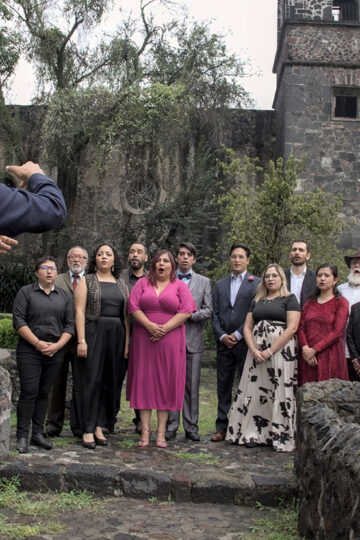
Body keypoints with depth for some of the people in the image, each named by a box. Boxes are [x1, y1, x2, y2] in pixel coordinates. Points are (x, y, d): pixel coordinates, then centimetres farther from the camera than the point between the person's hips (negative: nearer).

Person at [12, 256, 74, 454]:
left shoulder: (64, 296, 14)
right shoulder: (26, 292, 4)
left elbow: (70, 324, 9)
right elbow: (18, 320, -6)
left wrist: (57, 345, -6)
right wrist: (38, 343, -13)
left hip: (55, 351, 3)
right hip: (29, 351, -3)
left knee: (44, 393, 7)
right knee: (29, 392, -6)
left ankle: (38, 434, 14)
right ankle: (22, 436, 2)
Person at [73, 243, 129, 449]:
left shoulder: (121, 284, 14)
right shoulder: (86, 281, 4)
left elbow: (126, 315, 10)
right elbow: (79, 311, -5)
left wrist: (127, 342, 1)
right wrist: (81, 340, -14)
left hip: (116, 336, 4)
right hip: (93, 334, -4)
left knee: (110, 382, 5)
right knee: (90, 380, -3)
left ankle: (100, 426, 14)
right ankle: (87, 430, 3)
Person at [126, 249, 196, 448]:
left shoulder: (179, 286, 7)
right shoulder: (142, 283, 10)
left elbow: (186, 311, -4)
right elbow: (133, 307, -1)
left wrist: (164, 328, -13)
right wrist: (150, 326, -14)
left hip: (170, 341, -1)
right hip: (144, 340, 1)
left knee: (166, 382, 0)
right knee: (144, 380, 0)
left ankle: (161, 432, 6)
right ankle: (145, 430, 5)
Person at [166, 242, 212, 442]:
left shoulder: (204, 282, 11)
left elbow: (209, 311, 4)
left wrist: (189, 314, -10)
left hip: (193, 339, 0)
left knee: (192, 386, 2)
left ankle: (191, 427, 9)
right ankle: (171, 426, 10)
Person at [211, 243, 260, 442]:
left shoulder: (256, 284, 2)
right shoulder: (219, 285, 16)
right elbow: (215, 314, 11)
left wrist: (238, 335, -10)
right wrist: (222, 336, -4)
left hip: (246, 342, -4)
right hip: (224, 343, 4)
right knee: (223, 386, 7)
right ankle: (222, 427, 14)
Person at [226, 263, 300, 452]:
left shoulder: (289, 299, 1)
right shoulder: (257, 301, 17)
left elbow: (292, 328, -10)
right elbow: (247, 327, 11)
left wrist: (270, 351, -15)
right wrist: (254, 350, -7)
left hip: (281, 350, -5)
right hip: (256, 352, 5)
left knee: (279, 392, -5)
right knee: (255, 390, 3)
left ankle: (281, 437, 3)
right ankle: (254, 434, 10)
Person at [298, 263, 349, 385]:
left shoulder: (341, 302, 2)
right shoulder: (309, 302, 17)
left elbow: (337, 332, -8)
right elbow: (301, 327, 8)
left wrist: (314, 350, -13)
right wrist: (305, 348, -10)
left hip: (330, 356, -3)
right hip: (308, 357, 4)